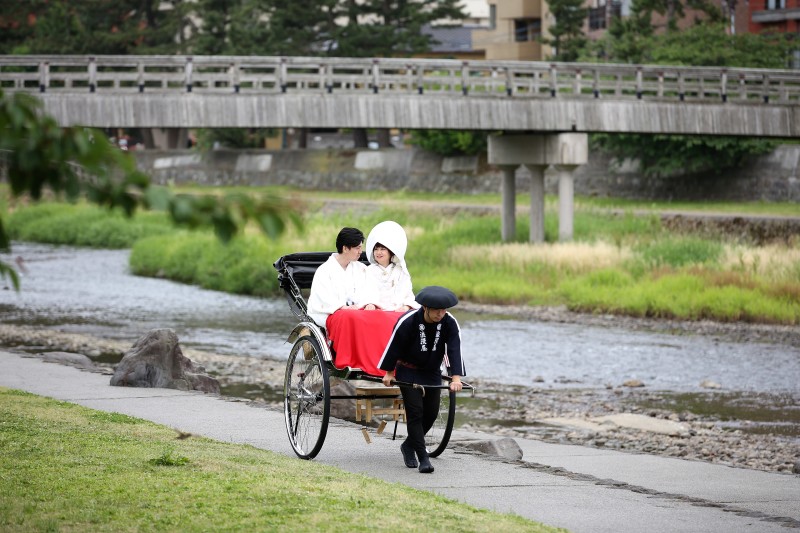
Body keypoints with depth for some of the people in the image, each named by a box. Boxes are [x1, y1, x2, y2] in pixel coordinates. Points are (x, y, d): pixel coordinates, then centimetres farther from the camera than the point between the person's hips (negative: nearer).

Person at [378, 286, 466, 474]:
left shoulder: (450, 323, -15)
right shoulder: (407, 321, -24)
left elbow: (454, 350, -20)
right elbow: (394, 346, -12)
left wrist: (456, 378, -31)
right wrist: (389, 372, -5)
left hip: (432, 372, 4)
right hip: (408, 372, -4)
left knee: (431, 413, 5)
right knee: (415, 412, -11)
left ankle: (408, 445, 28)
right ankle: (423, 459, -12)